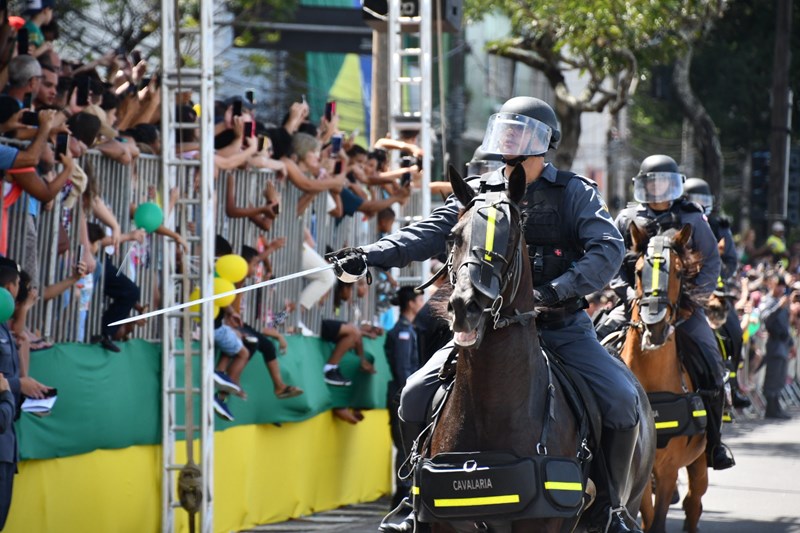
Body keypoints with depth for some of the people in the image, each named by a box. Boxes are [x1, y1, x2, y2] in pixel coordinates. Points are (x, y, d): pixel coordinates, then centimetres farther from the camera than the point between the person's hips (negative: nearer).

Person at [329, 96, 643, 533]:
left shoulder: (574, 193, -1)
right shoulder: (478, 193, 6)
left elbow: (608, 249, -14)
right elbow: (428, 234, -5)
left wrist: (558, 291, -29)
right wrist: (368, 257, -21)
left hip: (561, 326, -2)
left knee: (621, 402, -21)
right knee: (416, 397, -9)